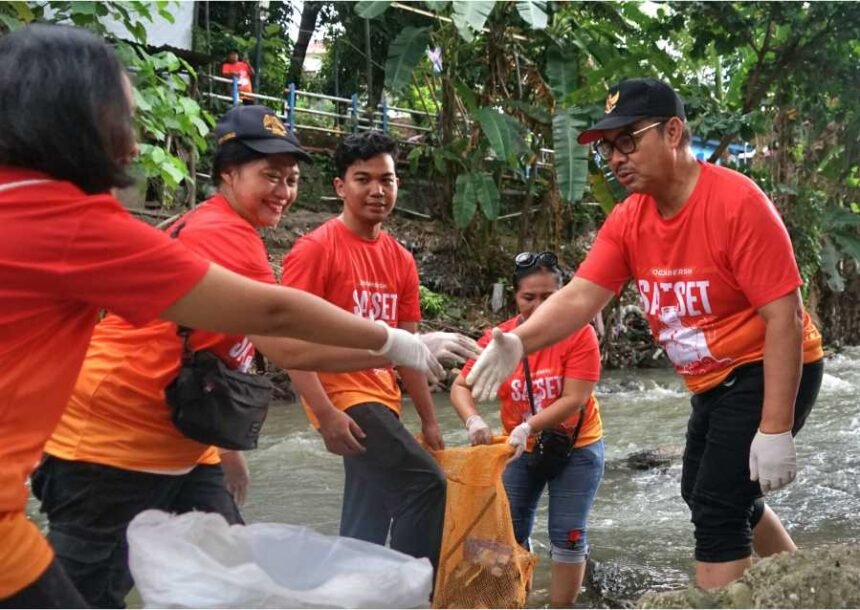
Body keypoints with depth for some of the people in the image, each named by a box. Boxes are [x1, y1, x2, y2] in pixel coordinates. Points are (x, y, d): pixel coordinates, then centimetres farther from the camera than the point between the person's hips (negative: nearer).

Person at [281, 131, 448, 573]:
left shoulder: (400, 260, 11)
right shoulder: (317, 248, -10)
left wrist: (428, 420, 13)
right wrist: (325, 412, -23)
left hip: (381, 398, 8)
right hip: (343, 396, -8)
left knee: (368, 522, 11)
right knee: (425, 483, -19)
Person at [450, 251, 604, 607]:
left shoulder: (579, 334, -18)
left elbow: (574, 400, -23)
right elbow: (461, 387, -12)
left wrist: (527, 427, -36)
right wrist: (474, 421, -33)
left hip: (576, 449, -3)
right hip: (521, 451, 3)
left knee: (568, 536, 0)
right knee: (510, 533, 6)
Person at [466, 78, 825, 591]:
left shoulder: (737, 202, -25)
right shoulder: (627, 221, -4)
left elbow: (785, 318, -26)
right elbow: (579, 298, -13)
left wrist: (775, 430, -28)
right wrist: (517, 343, -34)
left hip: (770, 373, -9)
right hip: (713, 381, 9)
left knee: (718, 510, -11)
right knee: (712, 494, 23)